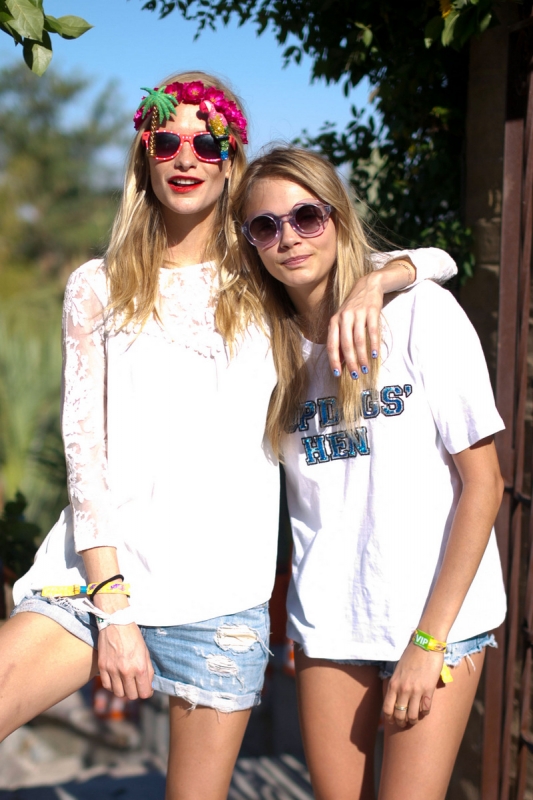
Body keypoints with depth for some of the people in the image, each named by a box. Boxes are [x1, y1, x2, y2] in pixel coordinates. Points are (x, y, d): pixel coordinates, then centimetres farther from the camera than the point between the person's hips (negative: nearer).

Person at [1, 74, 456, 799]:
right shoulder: (99, 288, 7)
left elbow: (437, 261, 10)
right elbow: (84, 447, -1)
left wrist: (369, 283, -13)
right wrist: (113, 604, -9)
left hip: (219, 602, 1)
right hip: (99, 577, 0)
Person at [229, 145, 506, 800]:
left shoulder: (420, 312, -10)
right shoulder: (272, 346, 5)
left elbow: (483, 482, -10)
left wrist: (429, 639, -12)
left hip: (438, 620, -4)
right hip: (325, 622, 4)